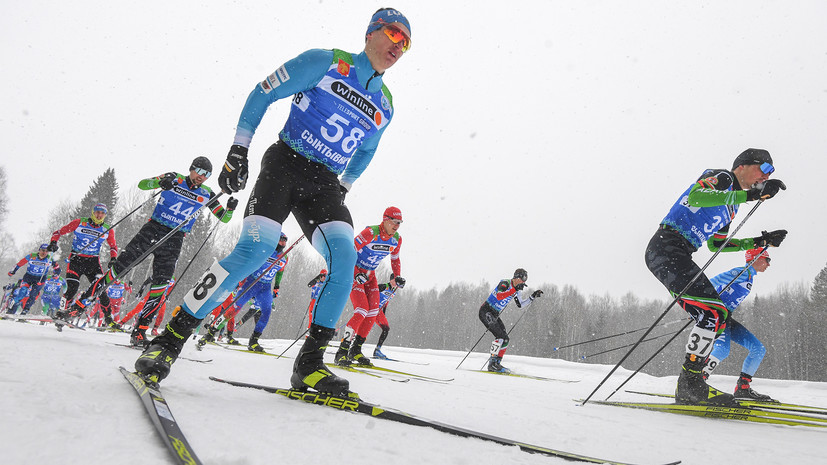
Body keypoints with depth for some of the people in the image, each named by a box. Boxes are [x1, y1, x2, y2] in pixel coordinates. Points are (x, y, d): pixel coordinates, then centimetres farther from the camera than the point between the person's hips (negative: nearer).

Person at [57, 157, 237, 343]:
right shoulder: (175, 179, 2)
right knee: (119, 268, -6)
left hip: (173, 241, 1)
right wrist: (159, 182, -25)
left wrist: (230, 209, -15)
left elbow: (224, 218, 8)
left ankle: (139, 332, -2)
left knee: (160, 286, -10)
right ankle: (78, 305, 7)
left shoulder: (206, 194, 6)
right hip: (152, 229, -1)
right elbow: (142, 184, -5)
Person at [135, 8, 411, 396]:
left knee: (345, 257, -20)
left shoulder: (385, 106, 13)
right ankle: (170, 338, -13)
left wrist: (344, 188, 19)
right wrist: (238, 150, -5)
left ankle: (309, 363, -12)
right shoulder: (325, 62, -2)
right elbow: (262, 94, 1)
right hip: (285, 163, -5)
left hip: (325, 184, 5)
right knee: (254, 250, -23)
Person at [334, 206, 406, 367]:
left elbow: (395, 259, 16)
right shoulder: (371, 233, -24)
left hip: (370, 274, 7)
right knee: (362, 310, -19)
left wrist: (398, 277, 3)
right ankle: (342, 352, -13)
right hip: (354, 270, -7)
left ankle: (355, 350, 6)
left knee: (373, 311, -4)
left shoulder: (396, 239, -2)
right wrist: (356, 275, -30)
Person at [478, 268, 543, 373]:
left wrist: (532, 297, 10)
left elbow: (521, 305, 19)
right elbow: (499, 296, -35)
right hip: (486, 311, -9)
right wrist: (515, 289, -36)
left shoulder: (516, 290, 10)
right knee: (500, 336, -19)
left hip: (494, 315, 9)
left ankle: (496, 363, 8)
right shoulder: (505, 283, -16)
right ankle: (492, 362, -17)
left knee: (505, 339, 3)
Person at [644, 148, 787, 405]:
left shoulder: (731, 206, 25)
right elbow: (694, 196, -24)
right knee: (715, 312, -17)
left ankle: (688, 388, 8)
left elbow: (714, 244, 31)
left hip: (677, 256, 10)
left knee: (716, 318, 7)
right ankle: (690, 384, -13)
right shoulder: (722, 177, -1)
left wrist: (758, 242, 24)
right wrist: (750, 195, -24)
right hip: (667, 247, -10)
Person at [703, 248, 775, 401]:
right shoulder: (743, 272, -9)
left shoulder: (749, 277, 21)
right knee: (722, 350, -32)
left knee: (759, 349, 3)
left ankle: (743, 388, 4)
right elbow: (713, 282, -16)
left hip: (727, 318, 10)